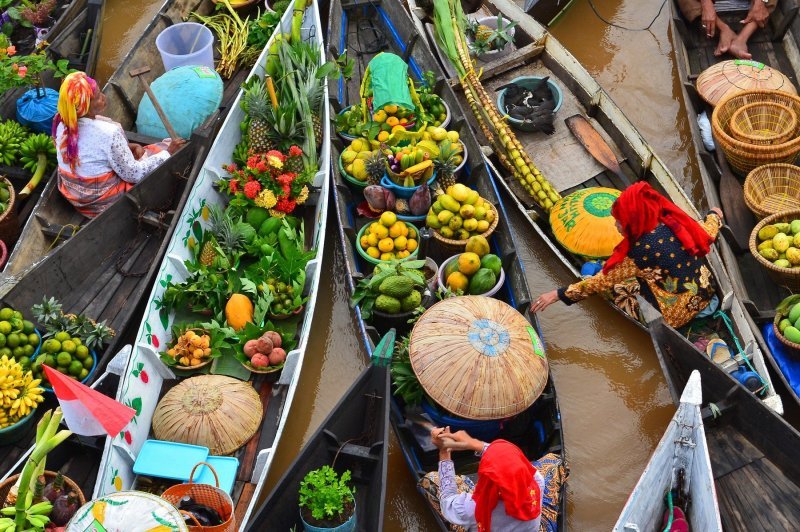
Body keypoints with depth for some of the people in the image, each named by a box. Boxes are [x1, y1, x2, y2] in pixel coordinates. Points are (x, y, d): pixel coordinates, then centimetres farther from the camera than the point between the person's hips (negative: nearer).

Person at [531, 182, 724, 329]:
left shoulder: (641, 251, -26)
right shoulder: (674, 220, -12)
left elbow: (602, 281, -19)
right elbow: (707, 233, 7)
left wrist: (559, 294, -13)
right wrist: (714, 215, 31)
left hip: (676, 314, -7)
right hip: (705, 293, 7)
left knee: (618, 287, 4)